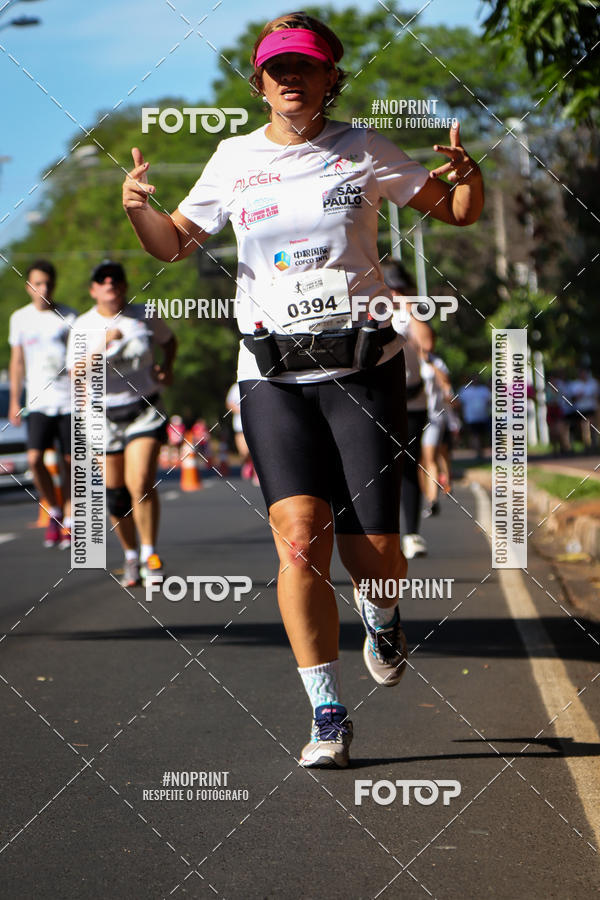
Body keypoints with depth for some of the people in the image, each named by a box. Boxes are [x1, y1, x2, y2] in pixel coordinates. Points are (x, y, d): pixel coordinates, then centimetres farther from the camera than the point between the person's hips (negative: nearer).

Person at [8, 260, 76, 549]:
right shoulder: (20, 318, 7)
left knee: (68, 462, 0)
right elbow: (17, 362, 14)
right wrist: (14, 401, 9)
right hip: (38, 402, 1)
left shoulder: (69, 317, 1)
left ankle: (68, 525, 11)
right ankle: (54, 511, 8)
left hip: (69, 401, -1)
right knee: (34, 459, -13)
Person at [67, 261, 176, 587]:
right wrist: (102, 345, -27)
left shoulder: (145, 316, 1)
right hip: (105, 415, 1)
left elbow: (169, 340, 22)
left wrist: (166, 367, 4)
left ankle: (149, 554, -6)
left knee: (141, 482, -18)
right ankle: (130, 556, 24)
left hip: (145, 410, -1)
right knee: (115, 492, 4)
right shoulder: (83, 326, -2)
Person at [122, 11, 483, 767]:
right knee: (299, 538, -16)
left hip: (364, 368, -1)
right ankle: (328, 718, -8)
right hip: (273, 376, 1)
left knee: (372, 552, -4)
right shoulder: (235, 160, 9)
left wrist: (467, 174, -12)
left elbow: (457, 211, 11)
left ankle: (380, 616, 35)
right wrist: (138, 206, -5)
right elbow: (173, 244, 16)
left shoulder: (362, 151, 5)